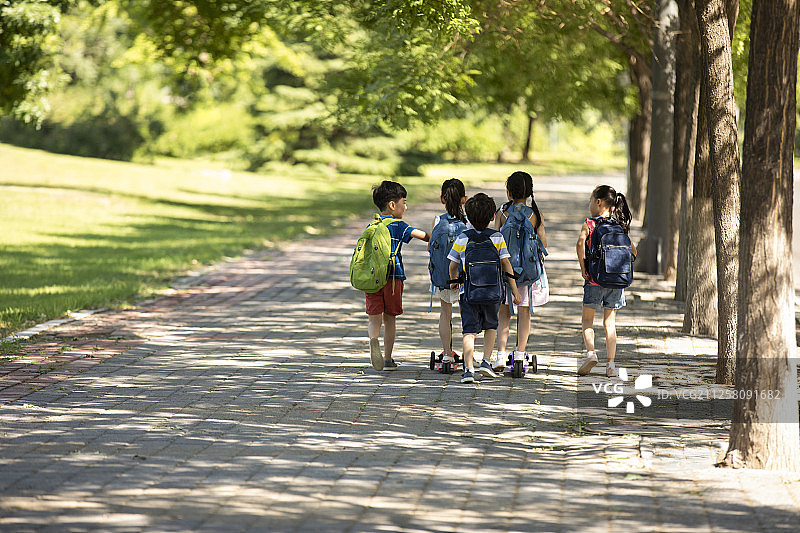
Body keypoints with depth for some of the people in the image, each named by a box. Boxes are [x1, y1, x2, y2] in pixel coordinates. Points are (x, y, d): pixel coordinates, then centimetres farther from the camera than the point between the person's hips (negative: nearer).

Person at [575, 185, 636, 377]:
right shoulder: (619, 226, 6)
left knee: (587, 319, 9)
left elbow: (581, 243, -24)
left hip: (594, 280, -4)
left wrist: (582, 267, -15)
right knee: (610, 322, 10)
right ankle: (610, 363, 5)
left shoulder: (589, 224, -6)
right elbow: (632, 251, 4)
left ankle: (591, 352, -14)